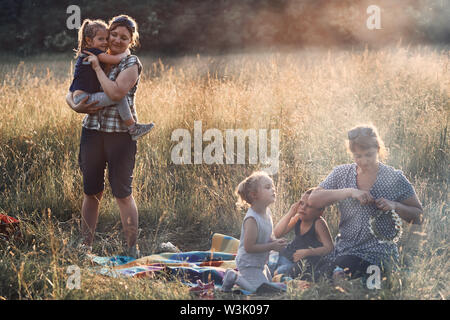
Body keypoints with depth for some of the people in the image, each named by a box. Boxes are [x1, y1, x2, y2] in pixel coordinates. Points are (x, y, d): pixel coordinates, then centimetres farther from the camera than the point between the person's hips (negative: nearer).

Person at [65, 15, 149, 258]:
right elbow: (72, 92, 12)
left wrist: (97, 67, -13)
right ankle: (85, 246, 17)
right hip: (92, 130, 5)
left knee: (122, 192, -1)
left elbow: (116, 92, -20)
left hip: (120, 133, -5)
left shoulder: (131, 64, -4)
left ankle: (132, 249, 8)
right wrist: (76, 106, -9)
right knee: (91, 192, 9)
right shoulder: (94, 60, 12)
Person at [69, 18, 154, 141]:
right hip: (84, 99, -11)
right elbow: (116, 59, -14)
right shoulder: (94, 52, -10)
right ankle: (133, 129, -15)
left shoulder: (86, 54, 20)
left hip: (82, 99, 11)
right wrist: (126, 53, 3)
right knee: (119, 97, -21)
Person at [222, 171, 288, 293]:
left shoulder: (267, 212, -3)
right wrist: (272, 246, -25)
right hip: (248, 264, -9)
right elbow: (249, 247, -29)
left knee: (268, 282, 24)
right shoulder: (252, 219, -31)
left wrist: (275, 241, -8)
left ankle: (238, 275, 28)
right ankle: (233, 277, 4)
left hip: (261, 262, 9)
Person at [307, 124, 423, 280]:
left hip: (379, 251, -3)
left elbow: (418, 217, 7)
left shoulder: (394, 177, 3)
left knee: (341, 271, -32)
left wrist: (395, 206, -13)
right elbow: (313, 199, -2)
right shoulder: (341, 173, 11)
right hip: (344, 248, 3)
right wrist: (349, 192, -12)